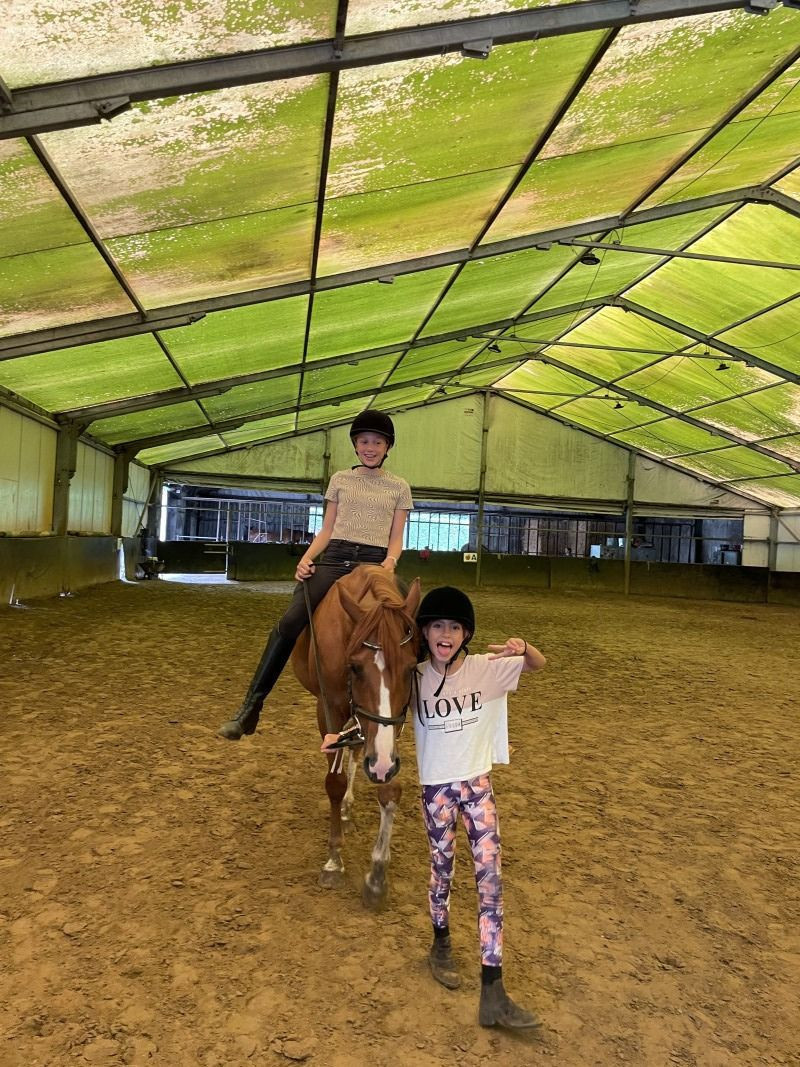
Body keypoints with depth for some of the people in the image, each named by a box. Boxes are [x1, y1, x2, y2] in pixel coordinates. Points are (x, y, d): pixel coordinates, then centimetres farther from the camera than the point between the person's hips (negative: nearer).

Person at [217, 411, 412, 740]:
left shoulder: (399, 487, 12)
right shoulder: (340, 479, 15)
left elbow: (396, 539, 8)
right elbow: (326, 529, 13)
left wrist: (390, 562, -14)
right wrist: (306, 558, -3)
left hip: (374, 563, 0)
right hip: (334, 558, 1)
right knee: (289, 624, -19)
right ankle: (250, 708, -16)